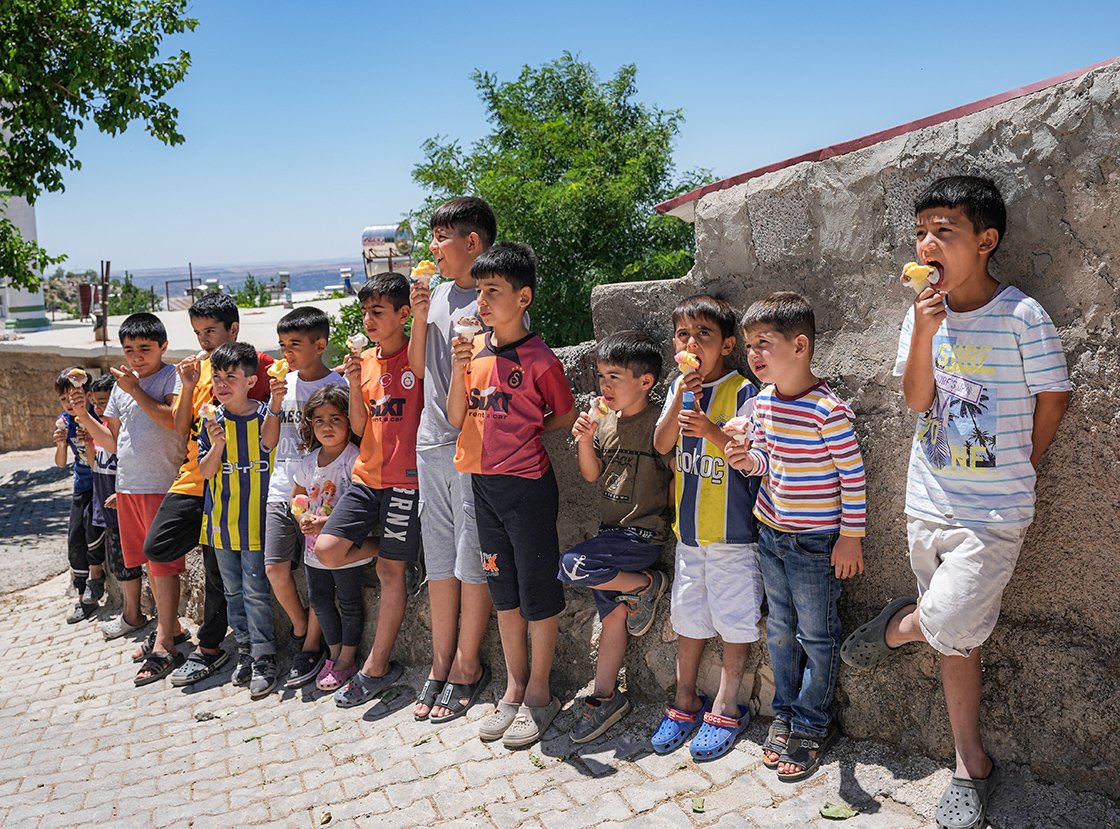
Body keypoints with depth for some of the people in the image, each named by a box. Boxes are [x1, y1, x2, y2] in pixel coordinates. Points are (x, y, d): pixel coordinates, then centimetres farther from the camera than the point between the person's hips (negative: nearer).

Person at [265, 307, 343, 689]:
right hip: (282, 489, 5)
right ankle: (301, 629, 25)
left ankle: (311, 647, 16)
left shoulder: (336, 386, -7)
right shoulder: (285, 382, 10)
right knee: (275, 567, 0)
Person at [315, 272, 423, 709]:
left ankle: (377, 667, 13)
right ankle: (395, 551, 18)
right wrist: (354, 385, -7)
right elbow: (360, 427, 10)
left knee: (391, 572, 1)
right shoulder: (364, 360, 11)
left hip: (405, 479, -6)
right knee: (327, 550, -8)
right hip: (367, 477, 6)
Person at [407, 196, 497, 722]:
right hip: (432, 442, 7)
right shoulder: (440, 293, 14)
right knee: (439, 559, 13)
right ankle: (440, 663, 25)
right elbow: (419, 368, 15)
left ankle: (466, 667, 17)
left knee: (473, 561, 3)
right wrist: (420, 319, 3)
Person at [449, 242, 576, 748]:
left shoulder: (538, 359, -12)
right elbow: (456, 418, 3)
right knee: (504, 589, 17)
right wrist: (459, 369, -10)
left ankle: (539, 694, 22)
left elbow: (567, 417, -2)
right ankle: (514, 688, 32)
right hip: (483, 482, 7)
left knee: (538, 590, 6)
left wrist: (522, 433, -4)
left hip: (527, 484, -6)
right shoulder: (476, 348, 5)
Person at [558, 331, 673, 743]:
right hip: (611, 531, 7)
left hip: (642, 534, -7)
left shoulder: (657, 424, -15)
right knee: (612, 615, 11)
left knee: (572, 567, -24)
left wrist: (669, 519, -10)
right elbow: (591, 475, 9)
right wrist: (585, 440, -7)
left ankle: (645, 585, -2)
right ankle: (605, 697, 22)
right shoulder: (603, 418, 5)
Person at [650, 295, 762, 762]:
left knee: (734, 617, 5)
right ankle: (685, 701, 30)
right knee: (688, 614, 15)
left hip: (733, 530, -5)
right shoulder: (680, 386, 6)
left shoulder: (742, 391, -11)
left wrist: (711, 431, -28)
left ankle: (727, 707, 22)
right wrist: (681, 399, -15)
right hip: (689, 526, 6)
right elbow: (662, 444, -2)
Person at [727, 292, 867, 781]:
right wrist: (748, 460, -11)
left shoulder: (828, 409, -21)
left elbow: (853, 475, -15)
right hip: (771, 534, 7)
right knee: (780, 631, 18)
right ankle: (785, 715, 34)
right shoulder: (763, 400, 1)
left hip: (817, 541, -7)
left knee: (816, 636, 9)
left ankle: (812, 726, 25)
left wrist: (851, 538, -12)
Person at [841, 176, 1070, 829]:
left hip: (994, 512, -4)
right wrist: (925, 327, -19)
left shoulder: (1023, 317, -13)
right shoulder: (925, 311, 2)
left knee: (946, 623, -16)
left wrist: (1015, 473, 6)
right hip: (929, 502, 5)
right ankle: (973, 765, 28)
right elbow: (917, 399, -6)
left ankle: (898, 626, 21)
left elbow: (1053, 400, -3)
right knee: (954, 638, 13)